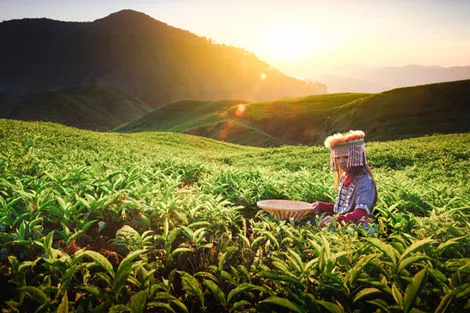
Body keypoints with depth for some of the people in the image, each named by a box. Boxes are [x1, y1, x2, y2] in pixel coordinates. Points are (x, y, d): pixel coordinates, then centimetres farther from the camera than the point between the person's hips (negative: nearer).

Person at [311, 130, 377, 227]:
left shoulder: (365, 181, -13)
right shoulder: (344, 177, 13)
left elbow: (361, 213, -22)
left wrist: (338, 219, -36)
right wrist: (321, 206, 10)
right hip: (339, 224, 8)